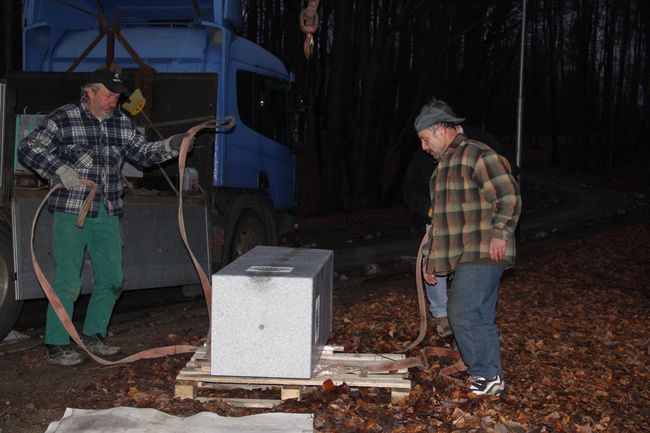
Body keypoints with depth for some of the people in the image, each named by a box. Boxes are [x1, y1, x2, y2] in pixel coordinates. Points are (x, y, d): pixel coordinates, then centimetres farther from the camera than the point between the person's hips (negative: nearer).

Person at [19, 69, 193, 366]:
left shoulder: (122, 123, 12)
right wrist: (59, 170, -17)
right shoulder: (62, 119, -5)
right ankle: (57, 346, 5)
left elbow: (142, 152, 14)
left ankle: (93, 336, 27)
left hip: (107, 214, 6)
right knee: (67, 282, -5)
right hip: (71, 211, -6)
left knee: (111, 280, 10)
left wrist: (168, 147, -3)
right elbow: (28, 149, -5)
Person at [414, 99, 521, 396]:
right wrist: (429, 260, 25)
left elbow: (509, 196, -16)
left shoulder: (477, 155, -9)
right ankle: (490, 379, 16)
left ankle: (486, 375, -2)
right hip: (464, 256, 9)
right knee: (480, 317, 11)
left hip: (481, 254, -9)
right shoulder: (444, 164, 23)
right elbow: (441, 218, 27)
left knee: (463, 313, -12)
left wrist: (499, 233, -21)